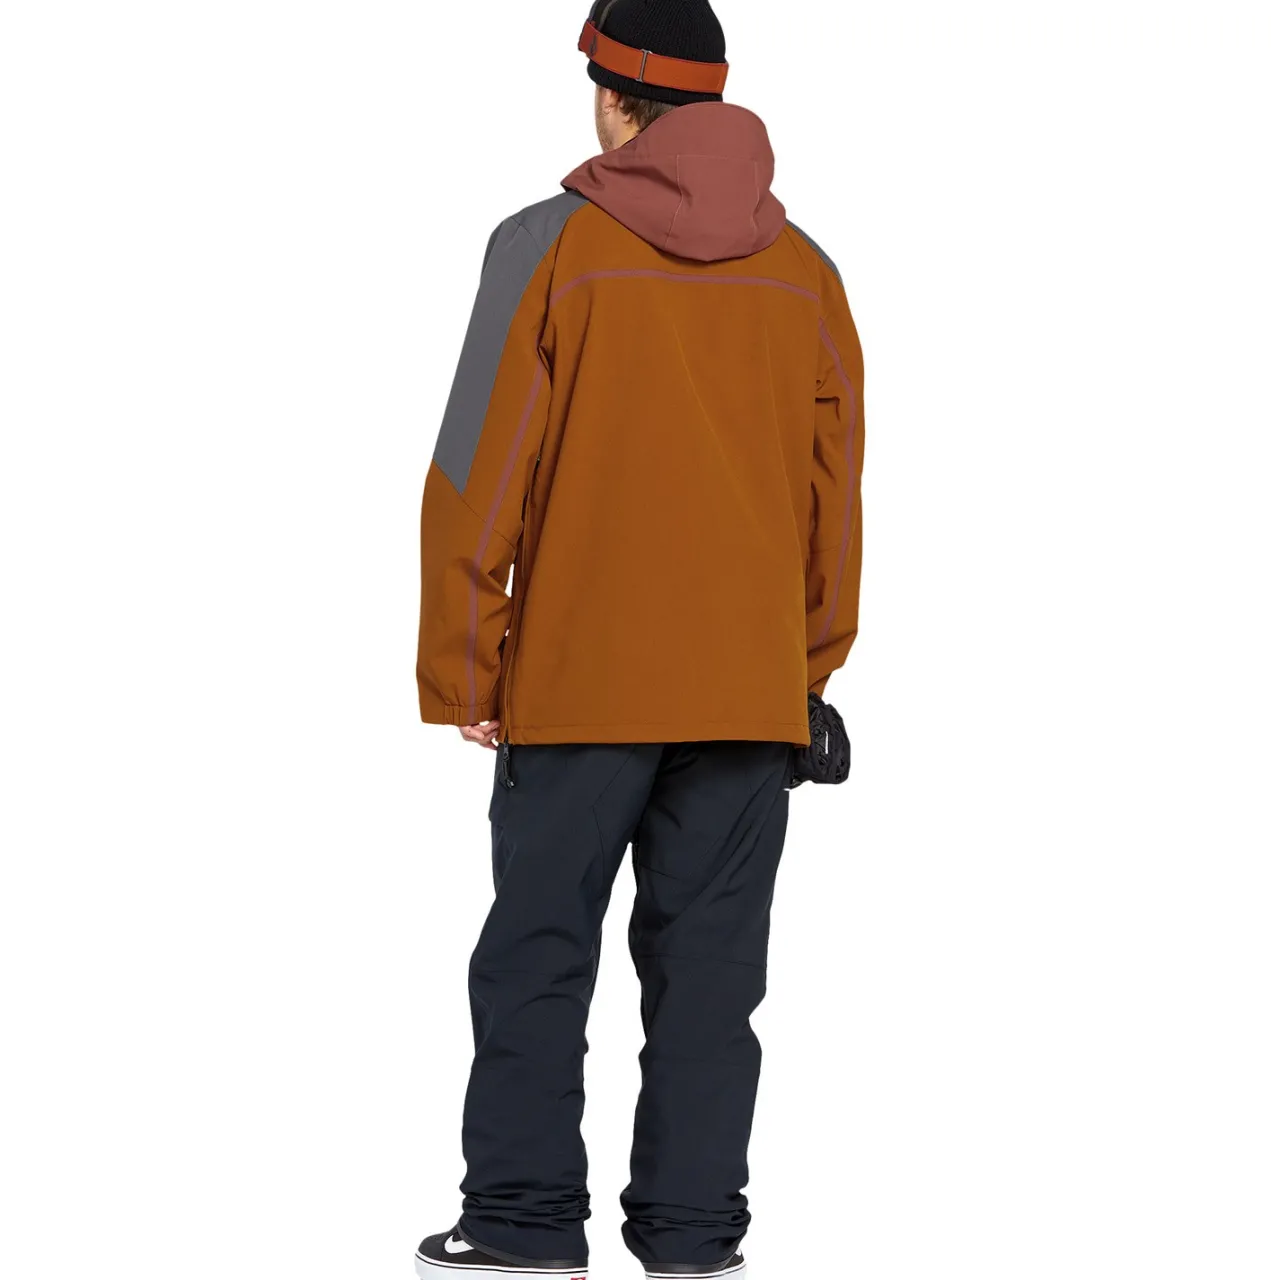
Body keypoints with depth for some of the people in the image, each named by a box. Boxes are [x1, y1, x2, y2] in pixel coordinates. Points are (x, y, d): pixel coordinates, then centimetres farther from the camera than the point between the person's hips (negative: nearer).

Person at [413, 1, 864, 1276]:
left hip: (576, 681, -3)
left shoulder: (551, 248, -6)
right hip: (751, 690, 3)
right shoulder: (802, 271, 6)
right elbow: (834, 490, 9)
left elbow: (478, 477, -8)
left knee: (537, 955, 6)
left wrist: (460, 676, -2)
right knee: (708, 972, 6)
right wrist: (808, 667, 19)